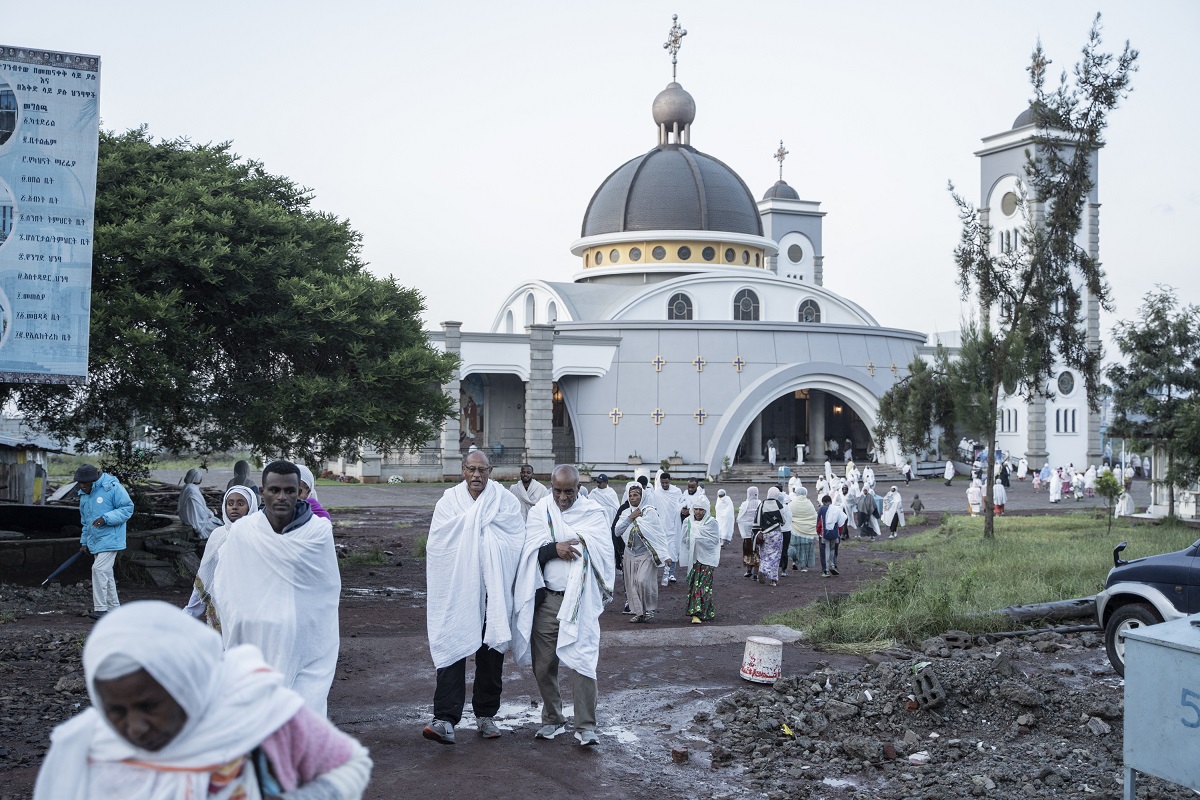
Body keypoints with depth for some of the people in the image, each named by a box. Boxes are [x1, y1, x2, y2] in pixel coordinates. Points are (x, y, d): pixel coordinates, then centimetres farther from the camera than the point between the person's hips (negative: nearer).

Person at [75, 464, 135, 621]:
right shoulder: (84, 495, 14)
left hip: (110, 539, -8)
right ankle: (114, 608, 19)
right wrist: (84, 541, 20)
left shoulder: (113, 488, -12)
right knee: (106, 574, 11)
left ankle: (101, 608, -13)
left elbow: (128, 508, -13)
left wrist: (106, 518, -22)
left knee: (99, 569, -17)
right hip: (95, 541, 8)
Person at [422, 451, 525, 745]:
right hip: (456, 590, -1)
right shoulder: (449, 501, 4)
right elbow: (437, 545, -2)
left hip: (493, 590, 1)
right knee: (452, 648, -10)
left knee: (491, 652, 9)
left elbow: (517, 544, -2)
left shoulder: (506, 501, 3)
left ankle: (485, 714, 23)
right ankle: (446, 719, -14)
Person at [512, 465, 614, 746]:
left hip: (581, 599, -2)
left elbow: (602, 548, -9)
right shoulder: (540, 511, 6)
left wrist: (559, 544, -12)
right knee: (543, 664, 7)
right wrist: (554, 548, -20)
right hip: (546, 598, 2)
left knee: (582, 660, -9)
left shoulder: (593, 512, 3)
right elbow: (531, 552, -2)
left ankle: (586, 727, -3)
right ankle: (552, 719, 23)